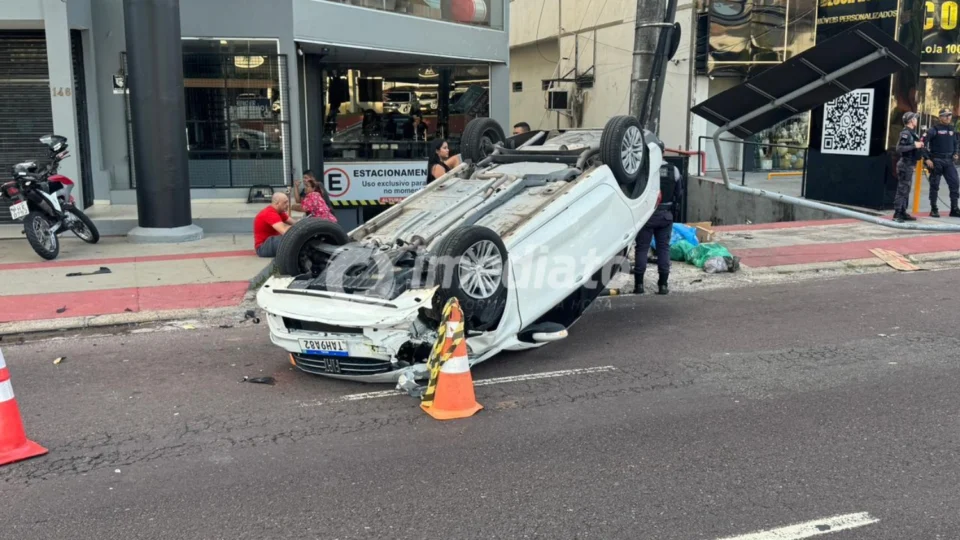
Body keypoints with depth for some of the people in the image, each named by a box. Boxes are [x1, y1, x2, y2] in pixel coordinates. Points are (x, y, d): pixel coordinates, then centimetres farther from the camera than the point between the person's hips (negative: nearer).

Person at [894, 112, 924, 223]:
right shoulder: (905, 133, -15)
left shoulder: (912, 133, 14)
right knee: (902, 190, -9)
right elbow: (899, 148, -24)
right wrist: (914, 145, -22)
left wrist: (919, 144, 5)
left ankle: (903, 213, 19)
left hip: (909, 165, 10)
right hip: (905, 164, -10)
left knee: (906, 190, 13)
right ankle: (897, 214, -7)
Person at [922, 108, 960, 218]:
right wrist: (927, 159, -15)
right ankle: (934, 210, 9)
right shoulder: (934, 129, -6)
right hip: (936, 161, -5)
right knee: (935, 185, 1)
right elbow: (924, 143, -11)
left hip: (949, 161, 5)